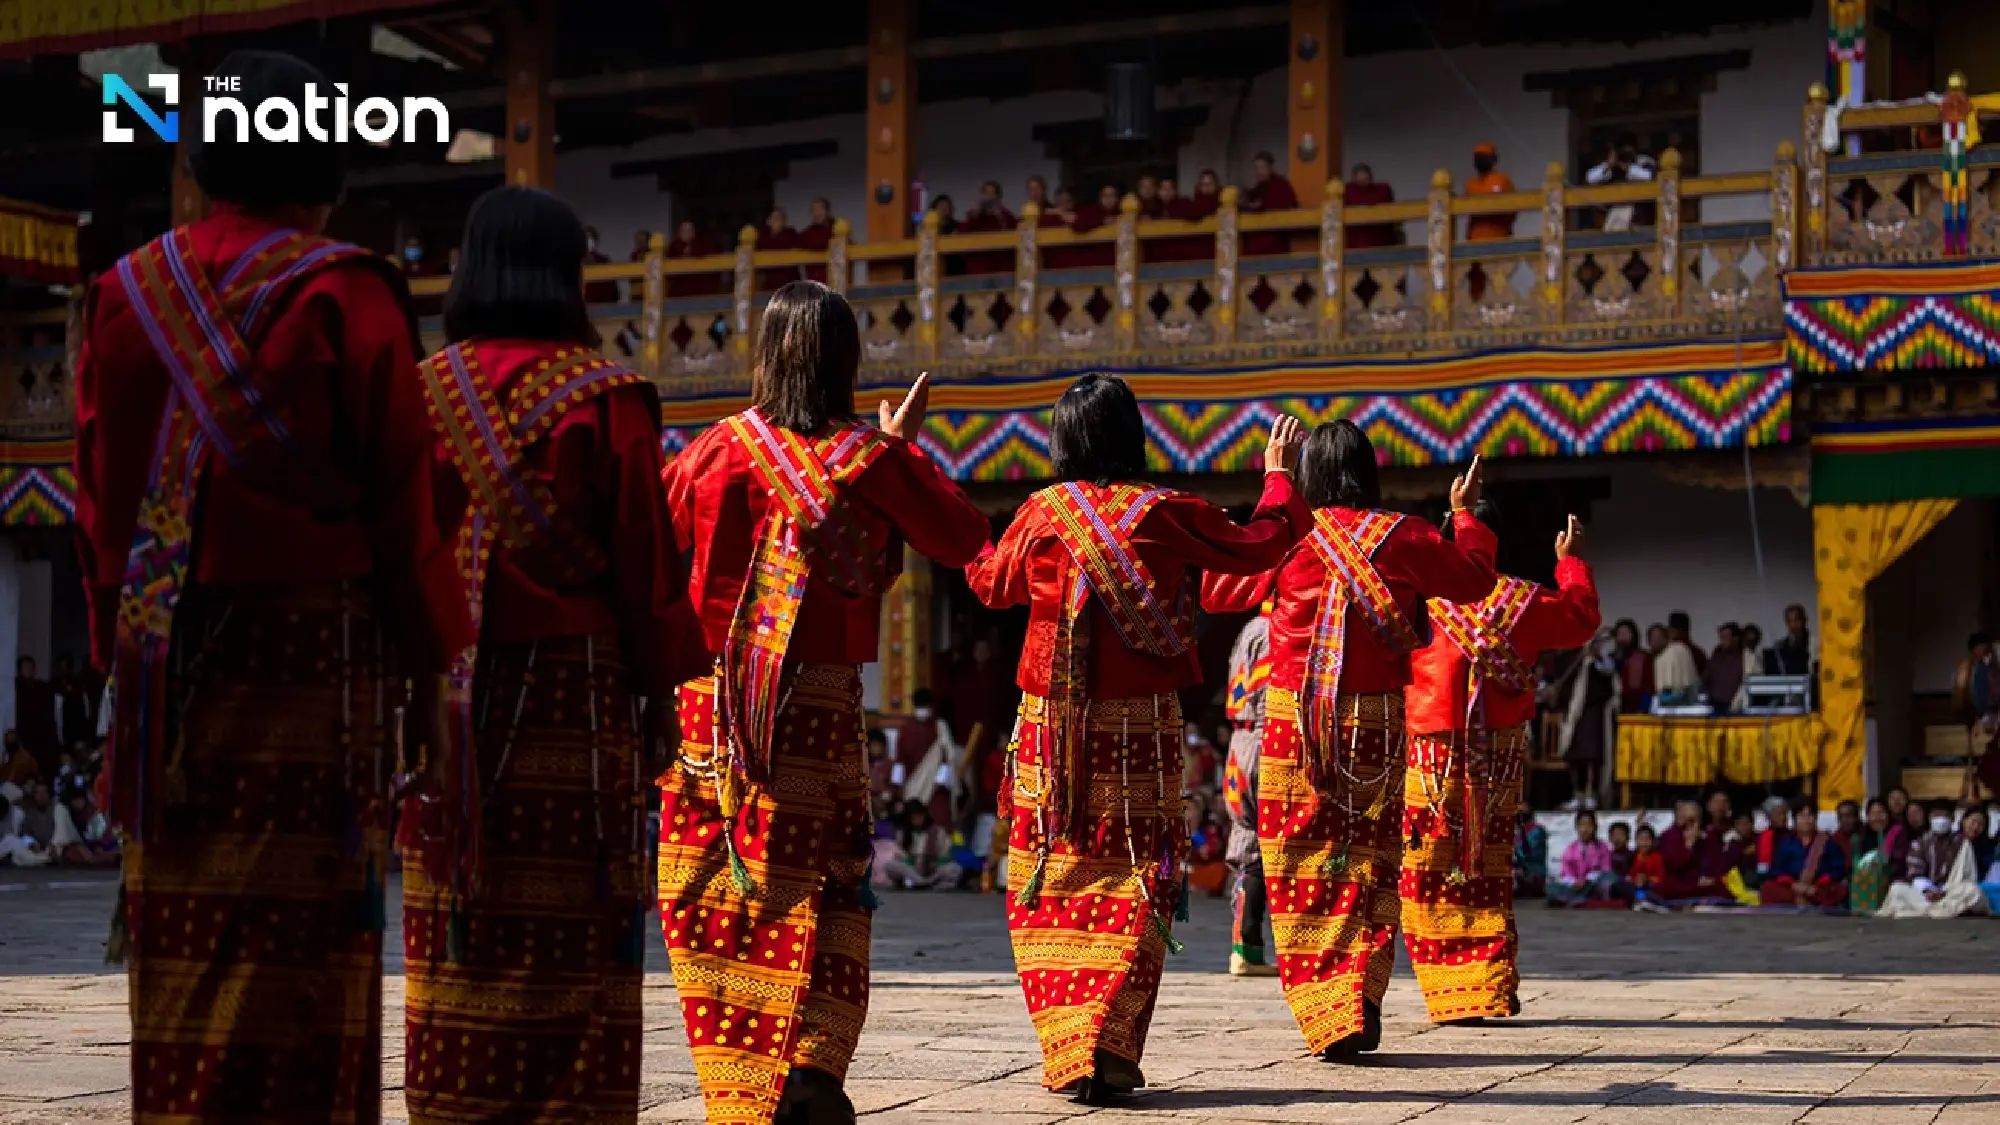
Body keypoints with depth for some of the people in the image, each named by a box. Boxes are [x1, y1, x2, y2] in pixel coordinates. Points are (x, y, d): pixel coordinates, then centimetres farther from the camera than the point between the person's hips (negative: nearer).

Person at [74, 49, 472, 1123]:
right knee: (301, 950, -1)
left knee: (180, 947, 9)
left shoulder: (127, 292, 8)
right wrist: (434, 661, 0)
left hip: (166, 661, 5)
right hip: (315, 652, -4)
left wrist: (126, 652, 16)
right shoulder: (343, 296, -6)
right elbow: (401, 504, -7)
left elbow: (98, 501, 10)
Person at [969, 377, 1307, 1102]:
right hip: (1144, 726, -1)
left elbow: (993, 584, 18)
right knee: (1137, 879, 3)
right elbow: (1258, 546, 12)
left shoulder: (1042, 512, 1)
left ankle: (1065, 1053, 2)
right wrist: (1279, 476, 29)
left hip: (1054, 725, 1)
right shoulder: (1168, 514, -1)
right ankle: (1109, 1046, -8)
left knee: (1047, 888, 7)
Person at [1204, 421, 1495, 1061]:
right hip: (1377, 721, 2)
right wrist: (1465, 512, 34)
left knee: (1300, 865, 4)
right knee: (1370, 862, 10)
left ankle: (1326, 1015, -1)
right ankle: (1363, 1001, -2)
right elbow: (1475, 578, 17)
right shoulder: (1404, 538, 0)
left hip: (1296, 719, -1)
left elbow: (1214, 592, 10)